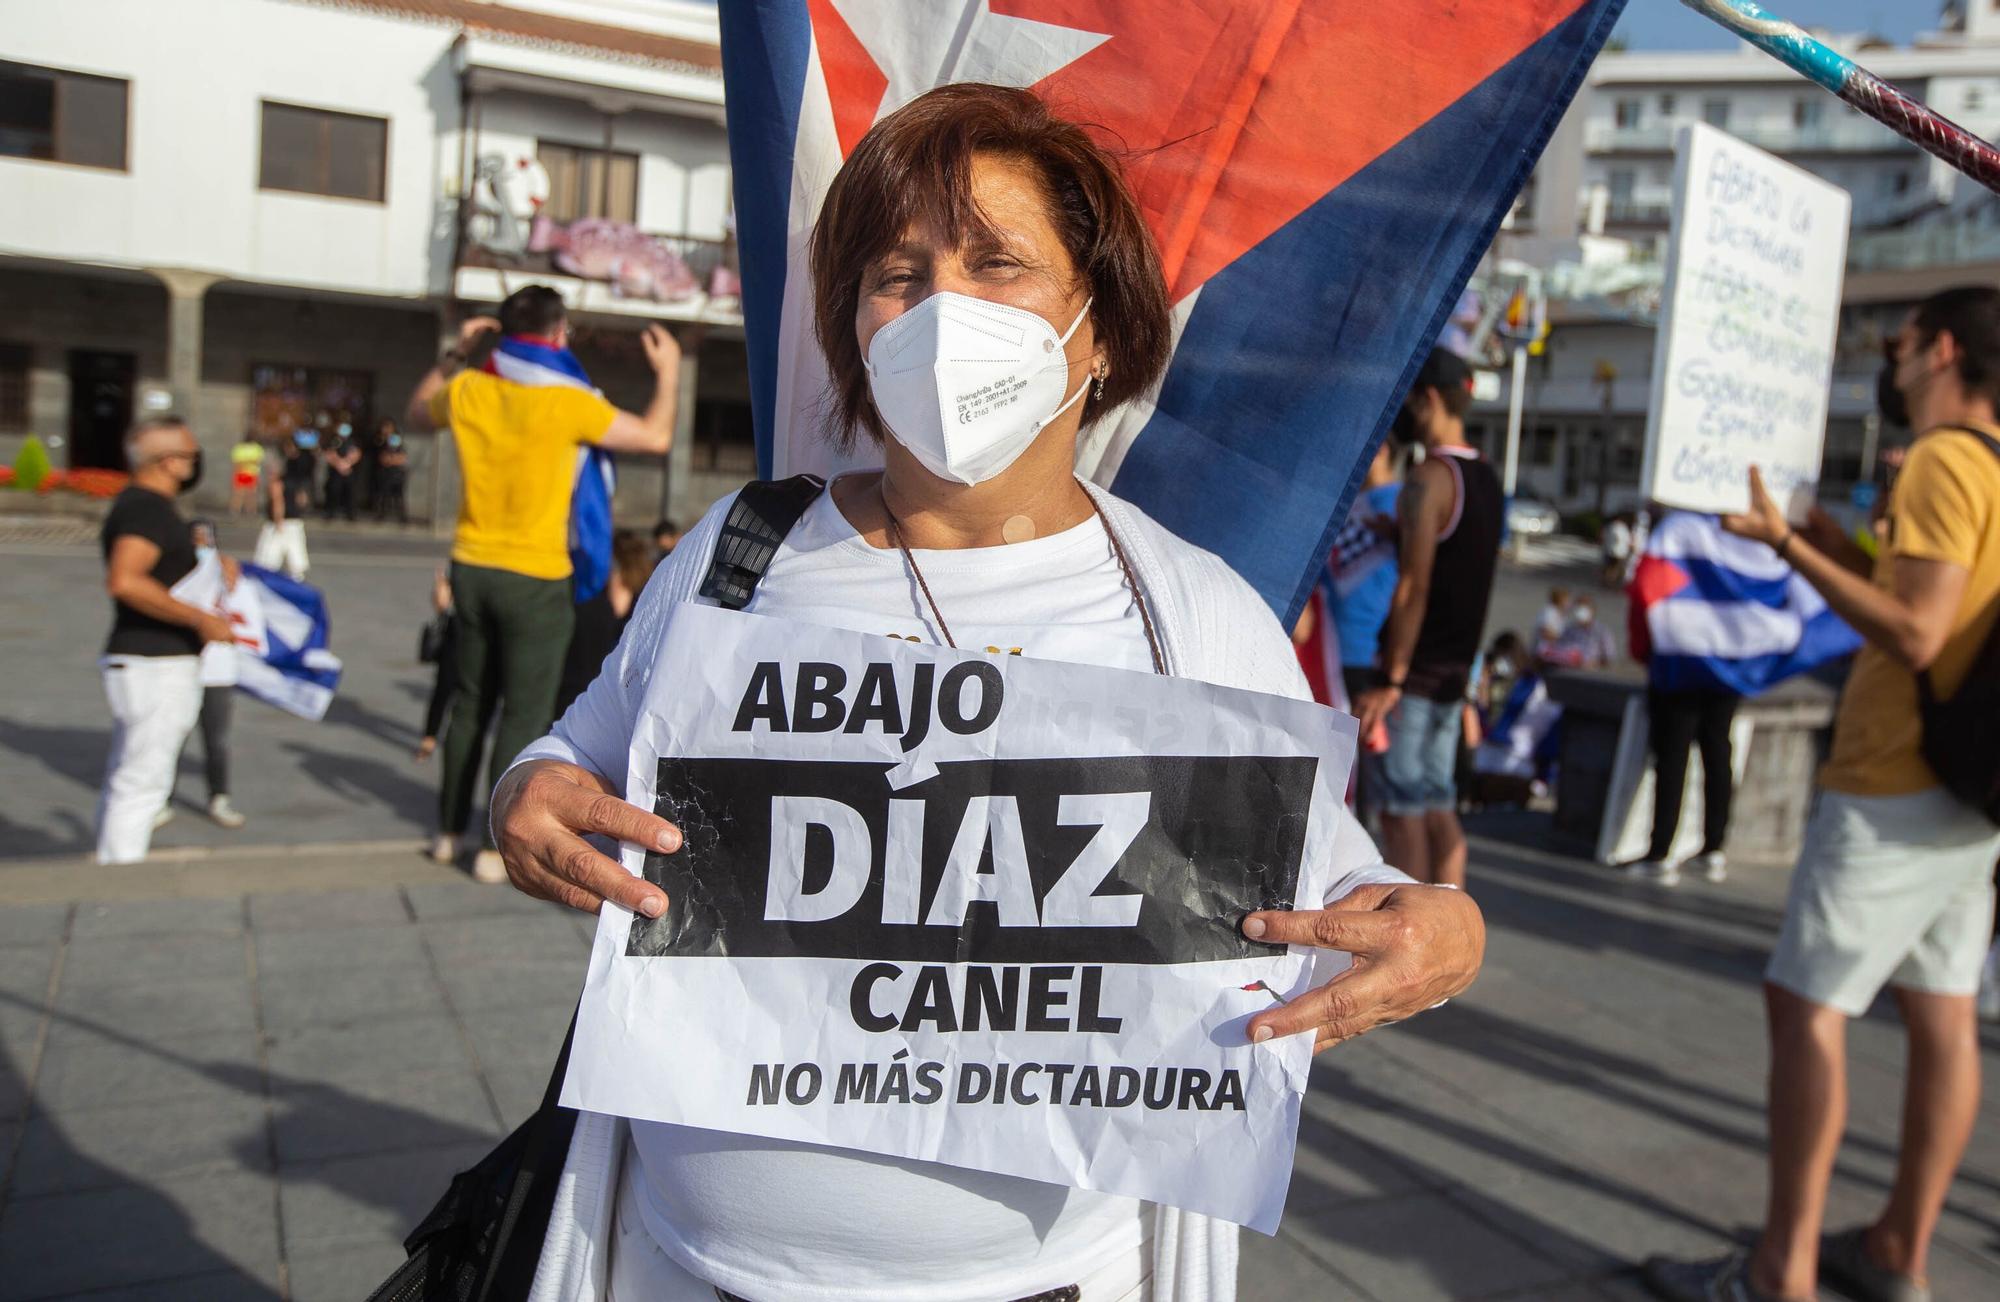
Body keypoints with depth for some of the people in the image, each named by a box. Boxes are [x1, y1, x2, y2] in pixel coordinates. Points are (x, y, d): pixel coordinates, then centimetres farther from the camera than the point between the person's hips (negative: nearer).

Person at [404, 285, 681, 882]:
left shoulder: (467, 391, -1)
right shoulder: (566, 403, -17)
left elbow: (415, 415, 21)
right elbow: (656, 437, -9)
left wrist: (454, 355, 22)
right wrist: (669, 372, 6)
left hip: (472, 569, 6)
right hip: (535, 581, -6)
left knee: (470, 703, 18)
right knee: (524, 715, 3)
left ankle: (450, 831, 28)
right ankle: (496, 848, 7)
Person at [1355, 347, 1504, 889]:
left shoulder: (1429, 478, -15)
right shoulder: (1486, 479, 12)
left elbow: (1413, 587, -20)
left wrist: (1391, 679, -19)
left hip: (1416, 671, -8)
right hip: (1455, 669, 9)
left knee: (1403, 809, -3)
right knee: (1438, 805, 13)